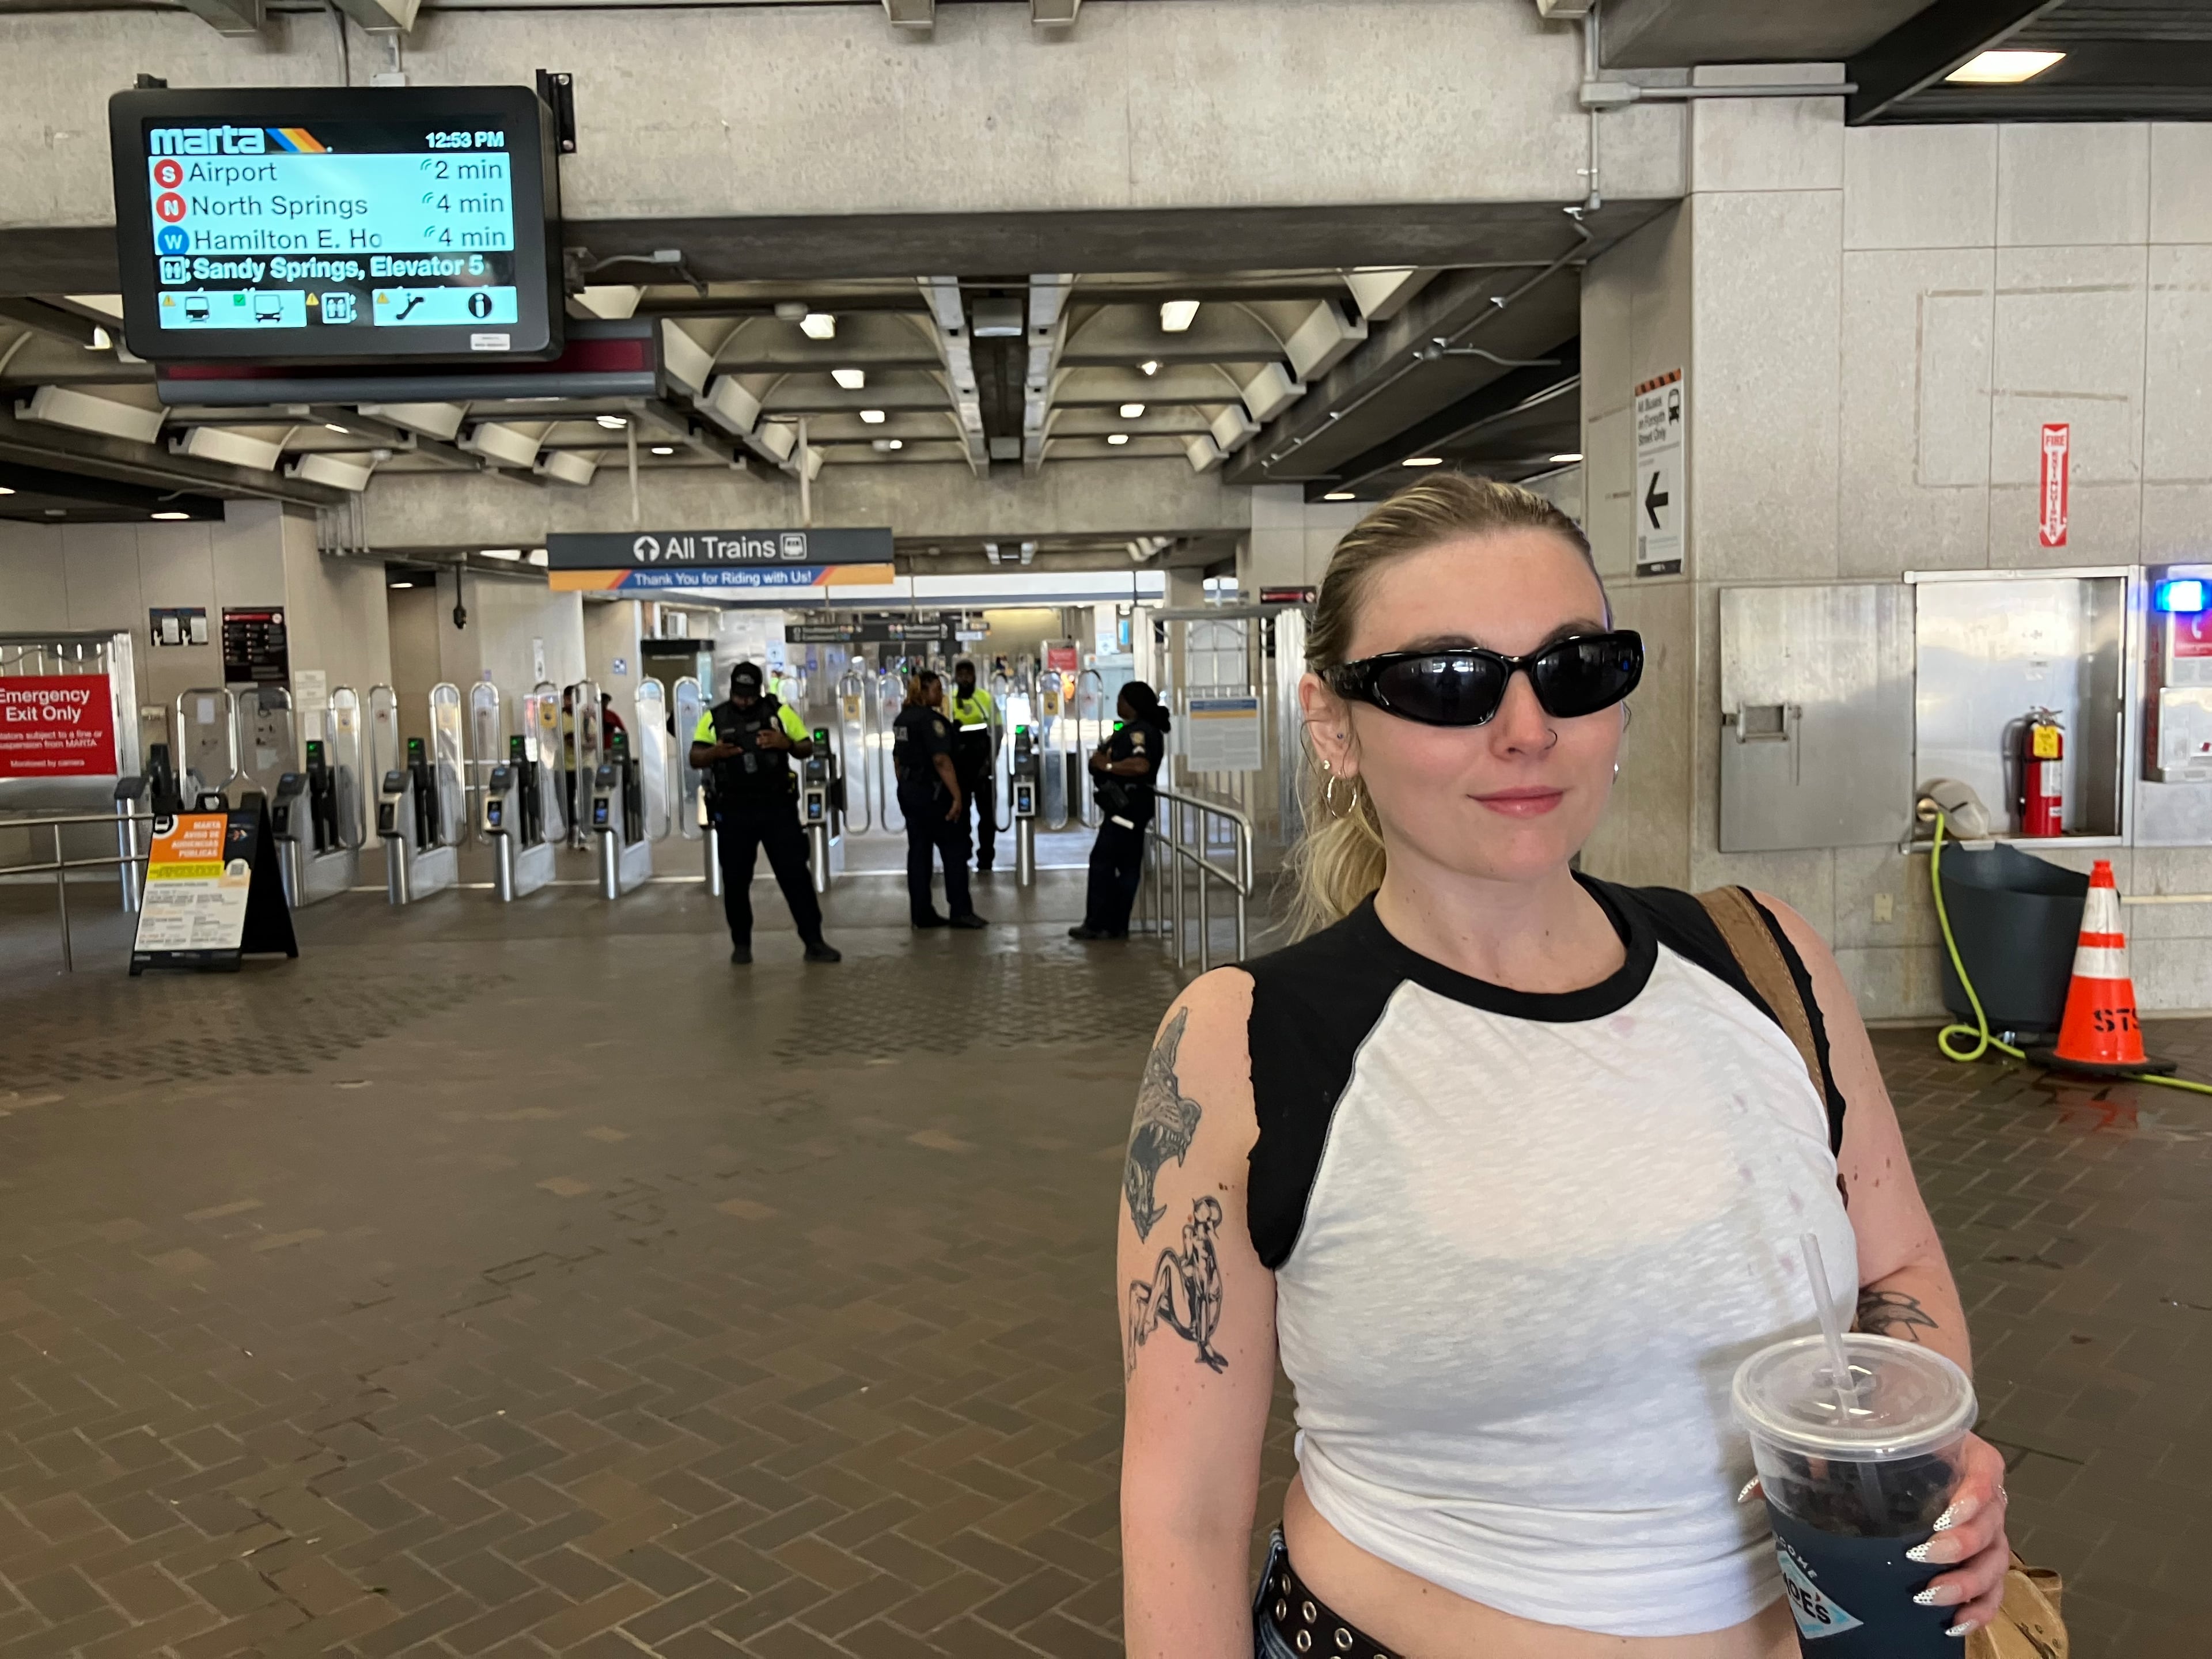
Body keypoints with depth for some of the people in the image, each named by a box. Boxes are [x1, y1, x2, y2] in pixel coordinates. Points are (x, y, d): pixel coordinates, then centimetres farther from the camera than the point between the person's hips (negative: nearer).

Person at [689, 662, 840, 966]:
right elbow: (695, 758, -2)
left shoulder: (779, 712, 3)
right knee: (736, 880, 6)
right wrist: (715, 752, -24)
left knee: (795, 874, -2)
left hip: (778, 807, -1)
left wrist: (786, 744, -16)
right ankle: (741, 943, 21)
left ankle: (814, 942, 3)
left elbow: (808, 748, 6)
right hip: (733, 812, 1)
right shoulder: (714, 718, 4)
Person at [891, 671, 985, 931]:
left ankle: (922, 913, 10)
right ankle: (961, 911, -1)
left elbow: (898, 759, 17)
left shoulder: (902, 719, 12)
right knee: (955, 850, -1)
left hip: (909, 792, 9)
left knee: (918, 851, 9)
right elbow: (941, 760, -23)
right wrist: (957, 795, -23)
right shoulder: (931, 719, -16)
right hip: (932, 792, -9)